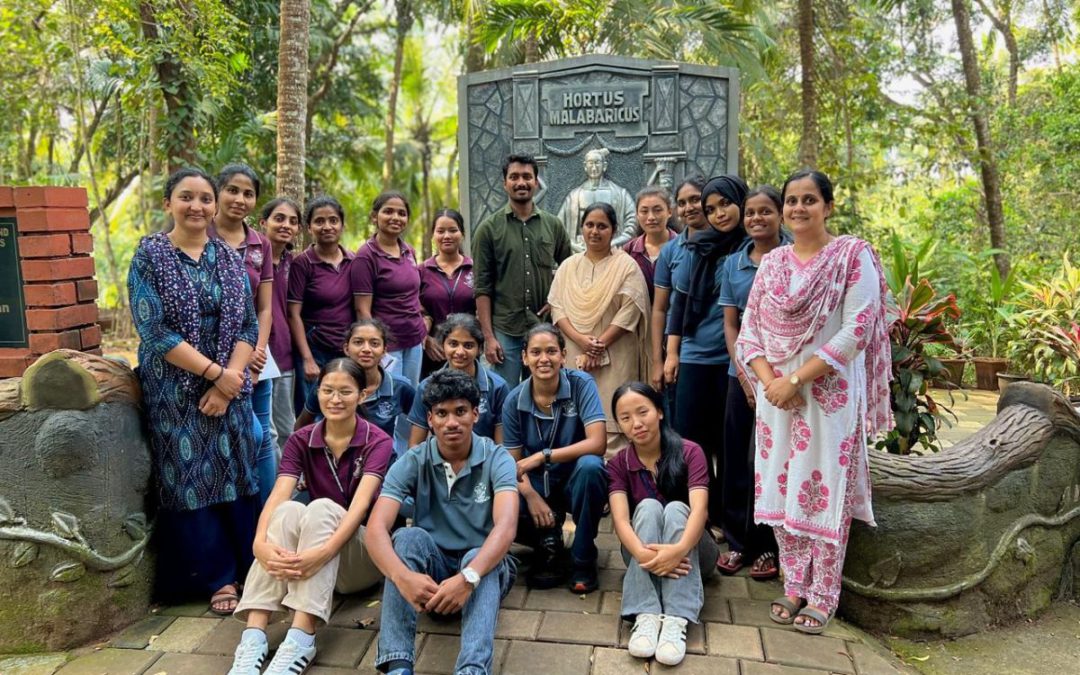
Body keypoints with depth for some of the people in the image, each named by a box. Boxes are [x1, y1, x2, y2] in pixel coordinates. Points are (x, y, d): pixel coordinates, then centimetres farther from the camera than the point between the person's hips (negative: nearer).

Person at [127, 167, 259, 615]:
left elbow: (248, 326, 2)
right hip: (175, 391, -3)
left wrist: (229, 381, -11)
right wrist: (214, 372, -16)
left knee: (237, 477, 7)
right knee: (191, 480, 3)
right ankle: (218, 579, 16)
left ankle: (245, 569, 21)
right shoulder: (149, 255, -5)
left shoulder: (229, 258, 6)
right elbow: (154, 330, -13)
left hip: (230, 389, 3)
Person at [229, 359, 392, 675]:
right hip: (311, 558, 3)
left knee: (322, 508, -32)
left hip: (366, 552, -3)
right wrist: (261, 543, -38)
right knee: (289, 510, -28)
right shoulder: (300, 441, 0)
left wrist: (324, 551, -44)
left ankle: (301, 639, -42)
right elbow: (277, 497, -17)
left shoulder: (378, 442, -10)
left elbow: (361, 504, -26)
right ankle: (254, 636, -38)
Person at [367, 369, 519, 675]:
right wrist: (403, 576, -44)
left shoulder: (496, 459, -14)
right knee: (409, 536, -30)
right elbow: (376, 528, -23)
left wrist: (468, 577, -48)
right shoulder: (412, 462, -10)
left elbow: (505, 526, -30)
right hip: (430, 567, 2)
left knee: (474, 558, -35)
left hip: (482, 565, -1)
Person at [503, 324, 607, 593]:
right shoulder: (514, 401, -8)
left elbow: (597, 443, -25)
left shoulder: (581, 383, -15)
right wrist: (531, 496, -24)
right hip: (537, 483, 2)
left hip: (575, 480, -1)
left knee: (590, 466, -37)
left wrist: (543, 456, -29)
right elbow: (515, 462, -4)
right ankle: (549, 544, 6)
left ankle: (583, 559, -14)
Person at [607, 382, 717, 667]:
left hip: (692, 552, -1)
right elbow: (620, 519, -21)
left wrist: (680, 549, -46)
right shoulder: (618, 464, -5)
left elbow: (699, 508, -26)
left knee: (675, 509, -30)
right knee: (648, 507, -27)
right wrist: (642, 553, -43)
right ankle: (646, 616, -40)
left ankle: (676, 620, -43)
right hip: (644, 553, 1)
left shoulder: (689, 452, -11)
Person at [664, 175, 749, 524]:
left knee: (729, 442, 8)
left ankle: (724, 515, 23)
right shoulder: (698, 250, 3)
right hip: (696, 355, 2)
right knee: (690, 437, 5)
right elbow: (679, 301, 7)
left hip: (738, 359, -2)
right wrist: (672, 353, 3)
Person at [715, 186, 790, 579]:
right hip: (742, 372, 4)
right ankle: (736, 540, 21)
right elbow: (730, 324, 8)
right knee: (736, 458, 8)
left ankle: (767, 546, 15)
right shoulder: (733, 263, 10)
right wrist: (745, 375, -3)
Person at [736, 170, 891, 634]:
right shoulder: (772, 263, 11)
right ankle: (794, 587, 23)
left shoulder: (854, 256, -5)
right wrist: (769, 380, -9)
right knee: (780, 487, 9)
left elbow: (856, 332, -14)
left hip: (830, 391, -5)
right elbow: (749, 330, 8)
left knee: (824, 490, 2)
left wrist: (796, 379, -16)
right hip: (775, 391, 5)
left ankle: (823, 596, 16)